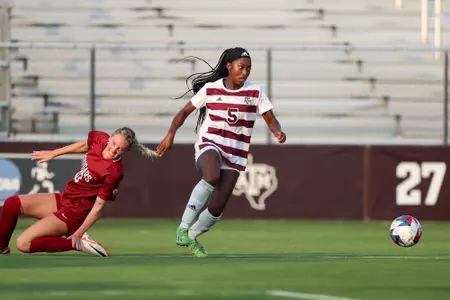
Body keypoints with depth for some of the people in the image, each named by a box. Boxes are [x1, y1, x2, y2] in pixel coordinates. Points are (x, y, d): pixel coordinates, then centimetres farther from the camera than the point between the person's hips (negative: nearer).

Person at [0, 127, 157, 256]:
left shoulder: (113, 173, -27)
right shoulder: (99, 138, -9)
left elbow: (98, 206, -21)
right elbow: (84, 146, 15)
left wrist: (78, 234, -20)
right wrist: (53, 153, 23)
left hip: (74, 213, -8)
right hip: (63, 198, 8)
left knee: (23, 244, -16)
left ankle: (79, 243, -7)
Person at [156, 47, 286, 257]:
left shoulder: (255, 92, 0)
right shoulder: (210, 89, -1)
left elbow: (270, 120, 1)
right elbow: (185, 111, 8)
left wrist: (277, 132, -22)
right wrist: (170, 135, -4)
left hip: (235, 155, 2)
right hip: (209, 145, -2)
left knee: (217, 208, -4)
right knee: (212, 177, -38)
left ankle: (192, 236, 28)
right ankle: (183, 227, -26)